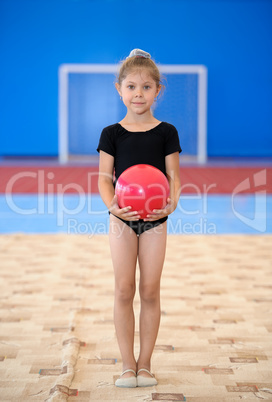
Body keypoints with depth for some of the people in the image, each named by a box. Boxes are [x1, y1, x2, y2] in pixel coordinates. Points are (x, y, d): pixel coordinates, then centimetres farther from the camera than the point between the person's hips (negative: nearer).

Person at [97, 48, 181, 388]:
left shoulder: (166, 132, 0)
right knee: (124, 290, 2)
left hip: (155, 219, 0)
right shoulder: (112, 134, 0)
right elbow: (104, 177, -3)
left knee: (150, 290, 4)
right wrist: (112, 204, -23)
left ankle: (144, 364, 16)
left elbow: (174, 176, -2)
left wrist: (172, 202, -23)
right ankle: (128, 365, 13)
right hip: (122, 218, 0)